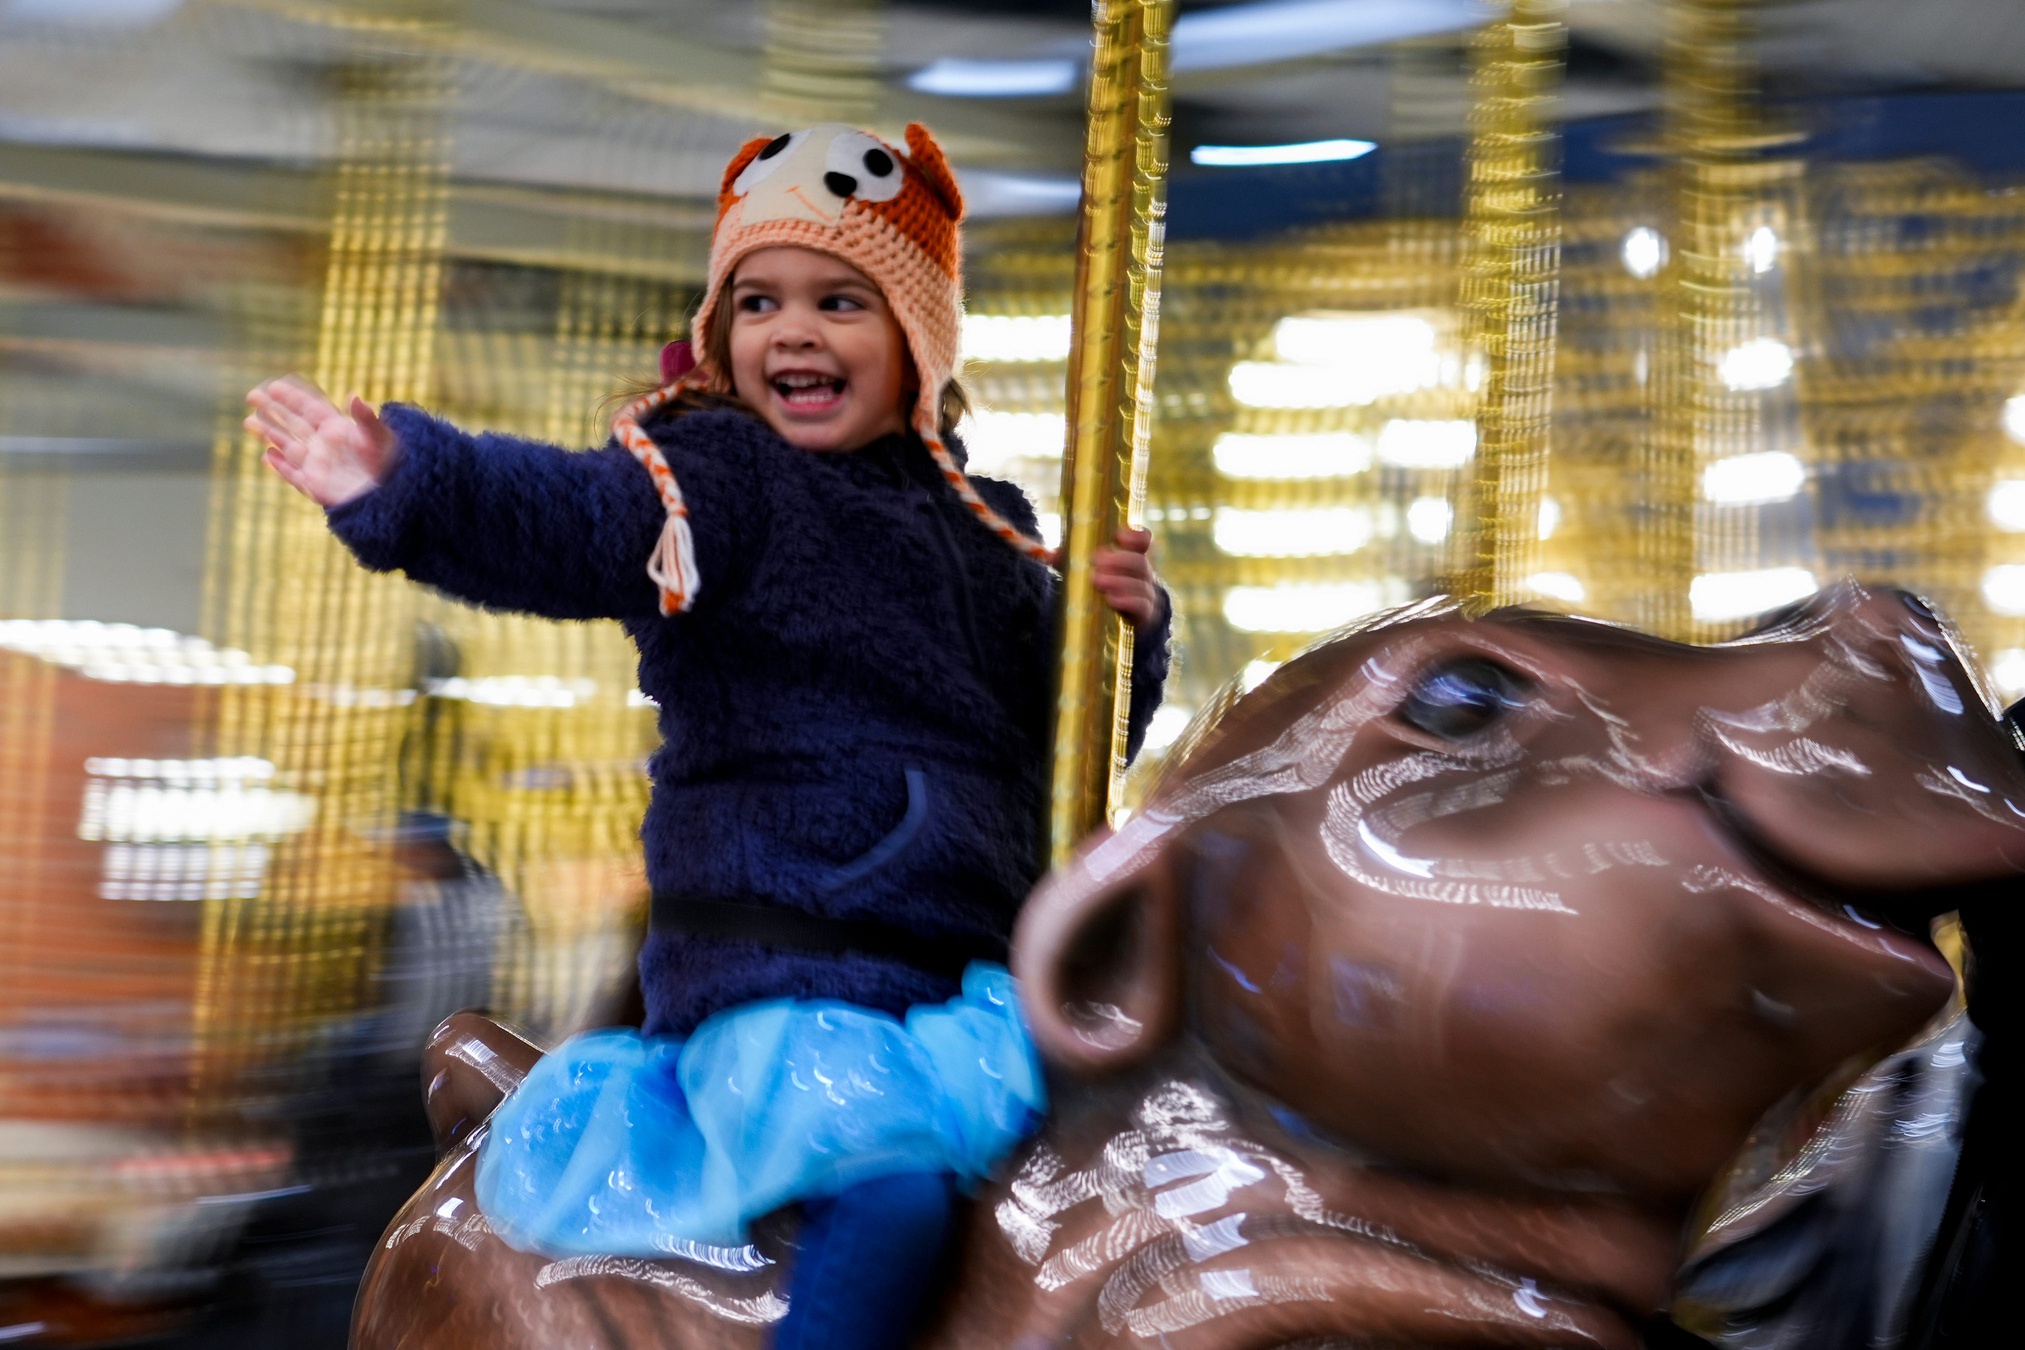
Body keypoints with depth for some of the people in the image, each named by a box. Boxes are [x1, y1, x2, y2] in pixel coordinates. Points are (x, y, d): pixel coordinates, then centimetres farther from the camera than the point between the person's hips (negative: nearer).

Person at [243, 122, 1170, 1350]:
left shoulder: (989, 530, 17)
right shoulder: (711, 478, 0)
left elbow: (1070, 734, 25)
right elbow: (564, 524, -21)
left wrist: (1126, 626, 5)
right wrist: (408, 484, -40)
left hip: (968, 962, 7)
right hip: (780, 962, -7)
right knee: (894, 1183, -28)